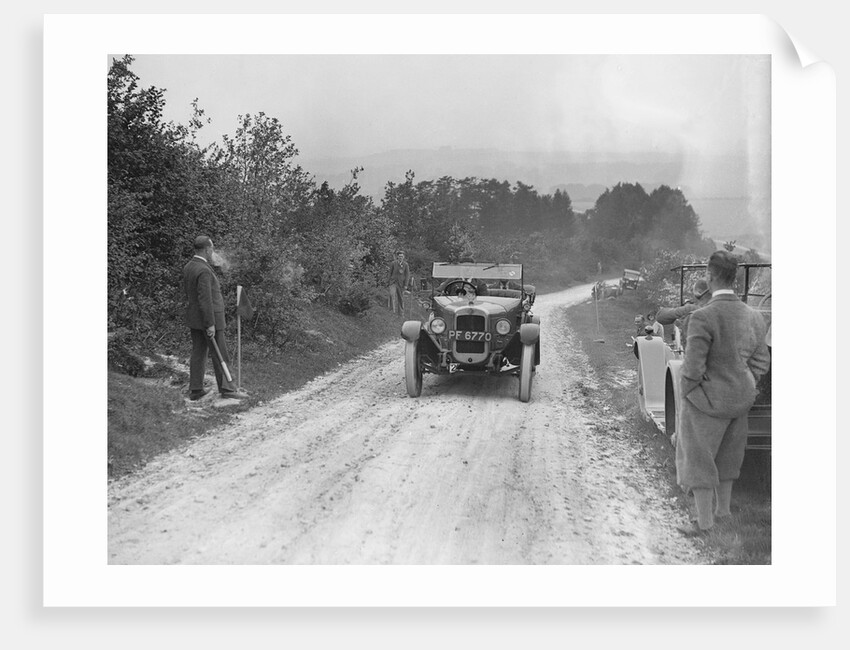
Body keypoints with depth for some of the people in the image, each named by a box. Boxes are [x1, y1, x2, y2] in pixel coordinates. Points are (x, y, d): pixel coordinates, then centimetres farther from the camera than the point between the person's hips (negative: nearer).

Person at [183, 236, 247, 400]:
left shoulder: (188, 267, 7)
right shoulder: (204, 271, -22)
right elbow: (205, 299, -24)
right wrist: (210, 324, -22)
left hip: (193, 319, 9)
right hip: (208, 318, -9)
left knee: (198, 353, 12)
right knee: (220, 355, 1)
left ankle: (195, 390, 15)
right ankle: (226, 388, 8)